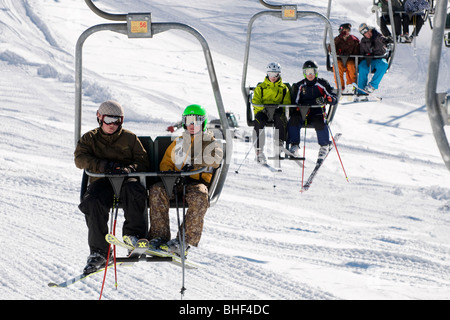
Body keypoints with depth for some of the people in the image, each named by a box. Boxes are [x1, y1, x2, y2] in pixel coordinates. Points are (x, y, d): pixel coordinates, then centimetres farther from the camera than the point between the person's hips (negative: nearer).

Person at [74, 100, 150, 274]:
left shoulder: (130, 138, 17)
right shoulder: (89, 139, 17)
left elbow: (143, 162, 12)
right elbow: (80, 159, 1)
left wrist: (130, 168, -12)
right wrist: (103, 165, -15)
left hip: (126, 180, 0)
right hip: (101, 182, 0)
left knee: (133, 190, -39)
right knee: (92, 203, -34)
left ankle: (134, 235, -30)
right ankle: (99, 252, -29)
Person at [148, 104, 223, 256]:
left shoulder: (210, 142, 17)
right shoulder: (178, 142, 28)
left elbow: (215, 159, -4)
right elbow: (166, 163, 25)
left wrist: (195, 164, -18)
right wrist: (168, 173, 1)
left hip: (198, 181, -3)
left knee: (199, 197, -40)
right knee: (157, 190, -30)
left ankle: (185, 240, -39)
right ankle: (159, 236, -31)